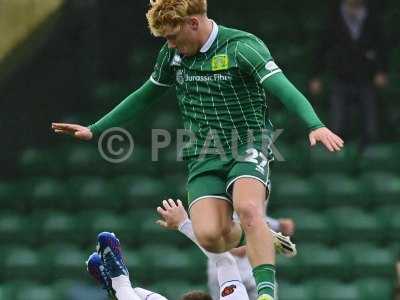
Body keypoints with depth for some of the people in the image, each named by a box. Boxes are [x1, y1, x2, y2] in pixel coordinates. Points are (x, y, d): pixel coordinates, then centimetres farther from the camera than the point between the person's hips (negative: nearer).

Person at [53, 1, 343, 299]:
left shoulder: (241, 47, -12)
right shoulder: (173, 54, 9)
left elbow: (284, 88, -23)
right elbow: (144, 97, 23)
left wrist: (315, 125, -40)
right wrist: (95, 130, 25)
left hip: (248, 148, -5)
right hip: (204, 159, 5)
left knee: (248, 208, -35)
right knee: (209, 235, -17)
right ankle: (262, 241, 16)